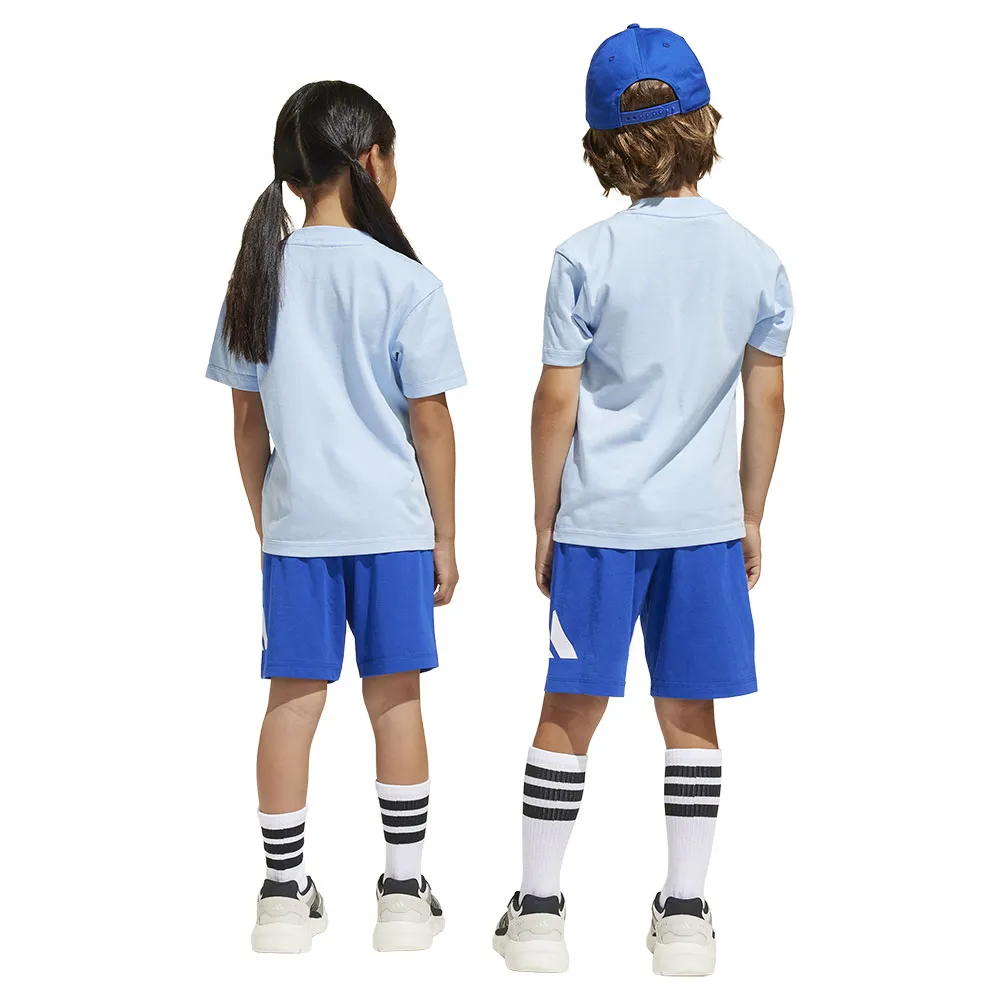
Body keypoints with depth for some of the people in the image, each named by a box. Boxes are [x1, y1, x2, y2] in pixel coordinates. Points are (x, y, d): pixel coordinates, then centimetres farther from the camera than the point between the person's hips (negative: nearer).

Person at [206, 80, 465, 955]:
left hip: (295, 522, 3)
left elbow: (248, 422, 7)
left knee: (293, 699, 7)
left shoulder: (260, 277, 2)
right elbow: (430, 423, -7)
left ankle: (286, 893, 14)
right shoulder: (405, 282, -9)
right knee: (394, 699, 6)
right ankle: (405, 893, 14)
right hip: (390, 522, -3)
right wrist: (445, 538, 2)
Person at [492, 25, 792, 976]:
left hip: (598, 522, -2)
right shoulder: (755, 259, 0)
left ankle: (538, 912, 15)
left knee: (569, 710, 8)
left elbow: (556, 402, -7)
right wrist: (751, 517, 16)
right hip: (706, 521, 2)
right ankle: (686, 916, 16)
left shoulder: (586, 258, -9)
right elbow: (766, 400, 5)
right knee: (689, 714, 10)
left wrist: (544, 522, 4)